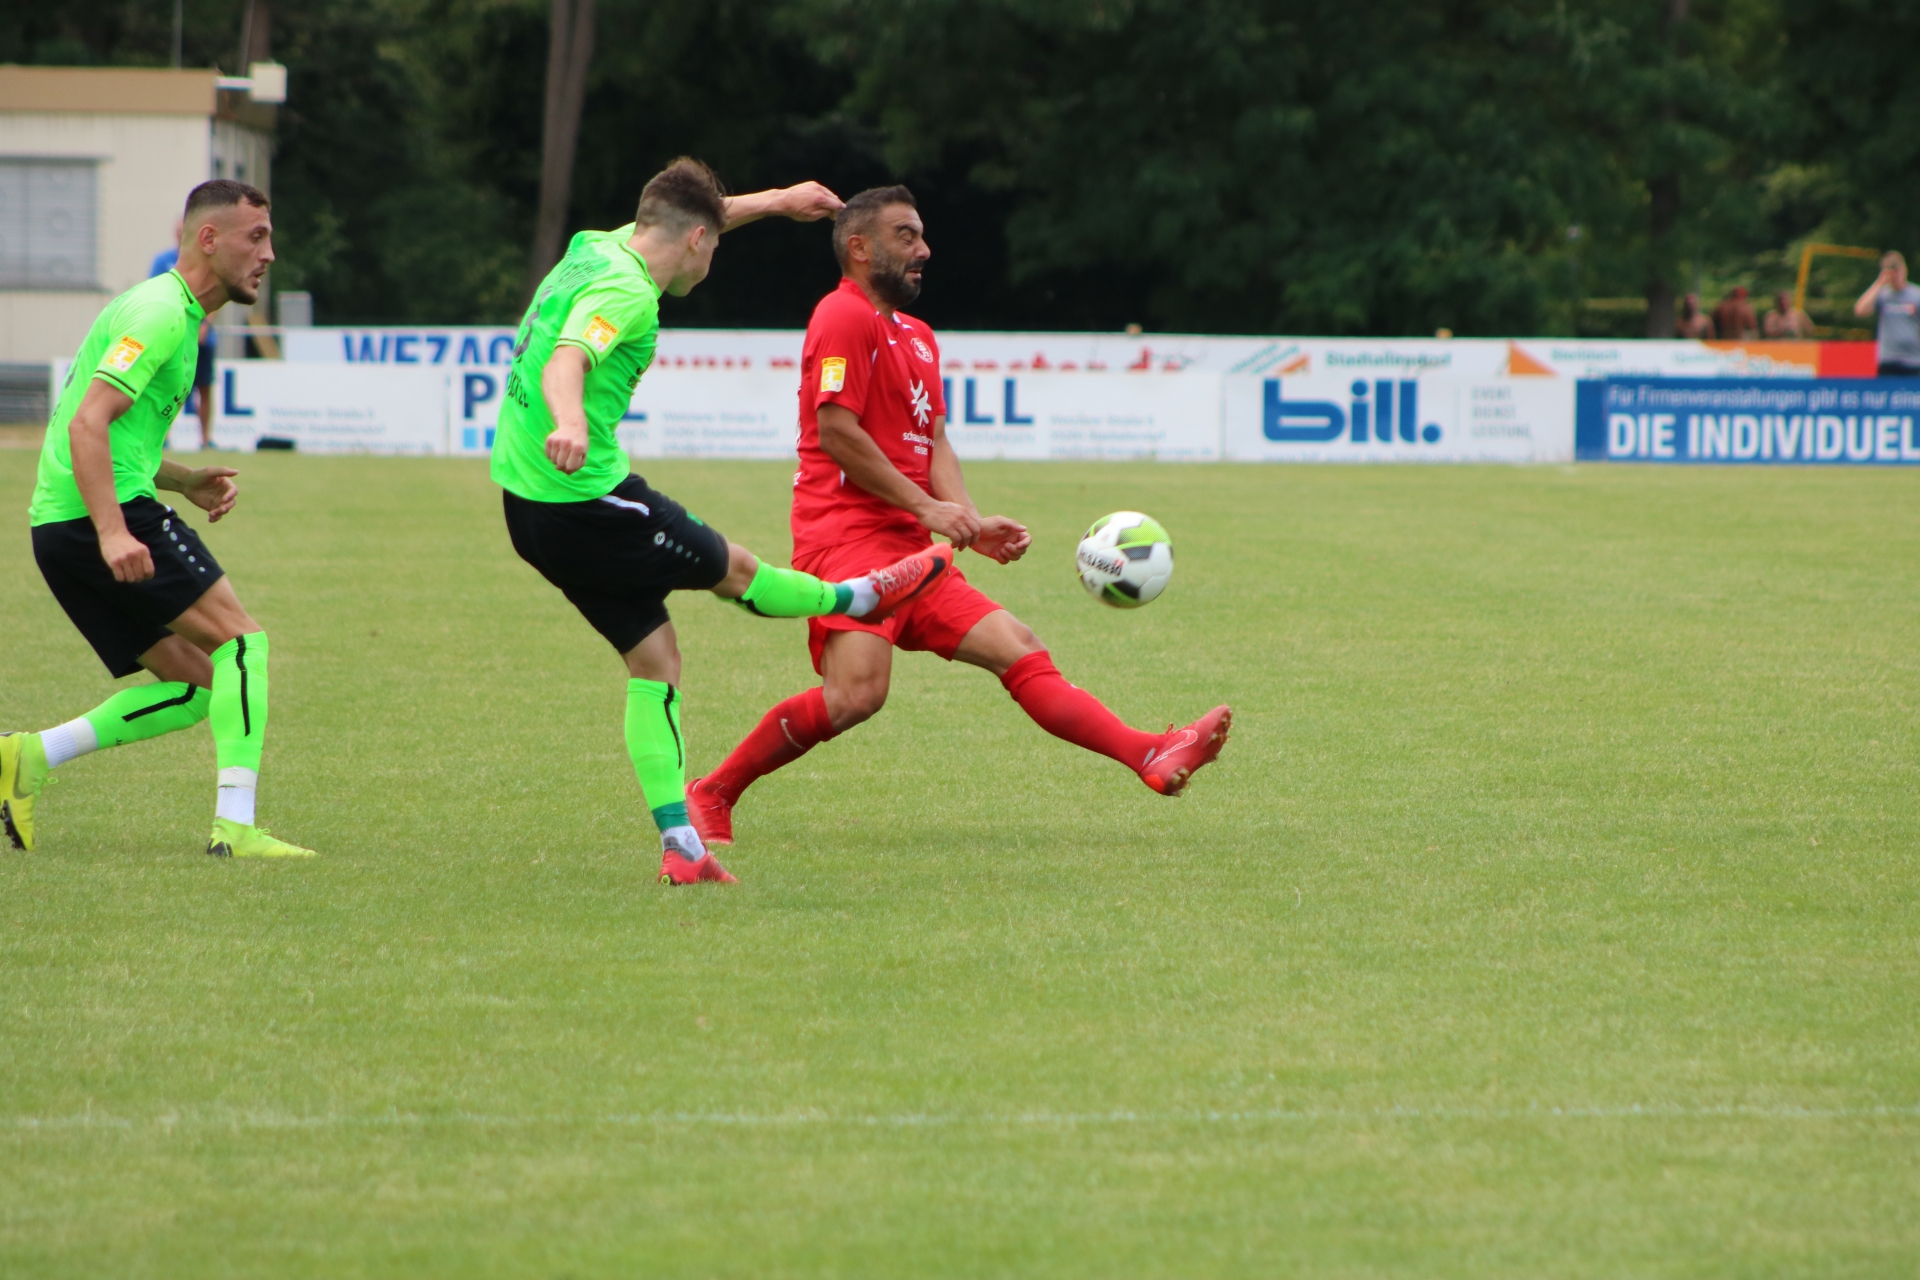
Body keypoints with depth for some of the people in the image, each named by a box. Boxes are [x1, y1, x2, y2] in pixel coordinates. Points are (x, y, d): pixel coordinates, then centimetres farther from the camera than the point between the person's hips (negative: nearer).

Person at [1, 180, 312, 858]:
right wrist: (113, 532, -31)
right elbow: (88, 424, -21)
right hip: (102, 513, -10)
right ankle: (235, 824, -17)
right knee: (240, 641, -10)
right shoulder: (159, 313, -10)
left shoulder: (177, 315, 22)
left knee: (198, 685, 8)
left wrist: (186, 482, 13)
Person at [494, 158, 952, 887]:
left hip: (529, 510, 10)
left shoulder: (593, 250, 10)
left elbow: (676, 223, 30)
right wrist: (569, 424, -58)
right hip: (586, 500, -10)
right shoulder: (625, 292, -18)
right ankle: (859, 598, 41)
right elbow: (565, 361, -37)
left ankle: (679, 844, 6)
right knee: (733, 569, 15)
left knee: (654, 661, 11)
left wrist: (775, 201, 41)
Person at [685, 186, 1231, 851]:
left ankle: (1151, 756, -7)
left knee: (1018, 650, 0)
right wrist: (926, 507, -12)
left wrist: (971, 522, -1)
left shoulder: (916, 337, 25)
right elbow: (836, 430, -14)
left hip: (909, 548, 9)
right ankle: (712, 795, -12)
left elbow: (932, 441, 18)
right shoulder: (844, 316, -6)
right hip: (847, 536, -9)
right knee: (856, 692, -24)